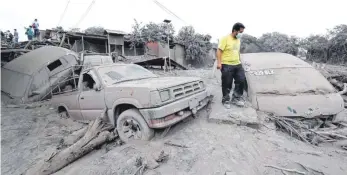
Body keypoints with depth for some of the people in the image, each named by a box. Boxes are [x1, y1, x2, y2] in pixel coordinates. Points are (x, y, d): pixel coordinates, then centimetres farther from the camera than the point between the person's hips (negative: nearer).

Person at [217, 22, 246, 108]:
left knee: (241, 81, 6)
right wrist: (219, 63, -22)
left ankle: (236, 98, 21)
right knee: (227, 84, 0)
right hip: (227, 65, -7)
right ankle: (226, 101, 17)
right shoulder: (225, 38, -8)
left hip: (237, 64, 8)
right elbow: (219, 51, -14)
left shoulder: (238, 40, 16)